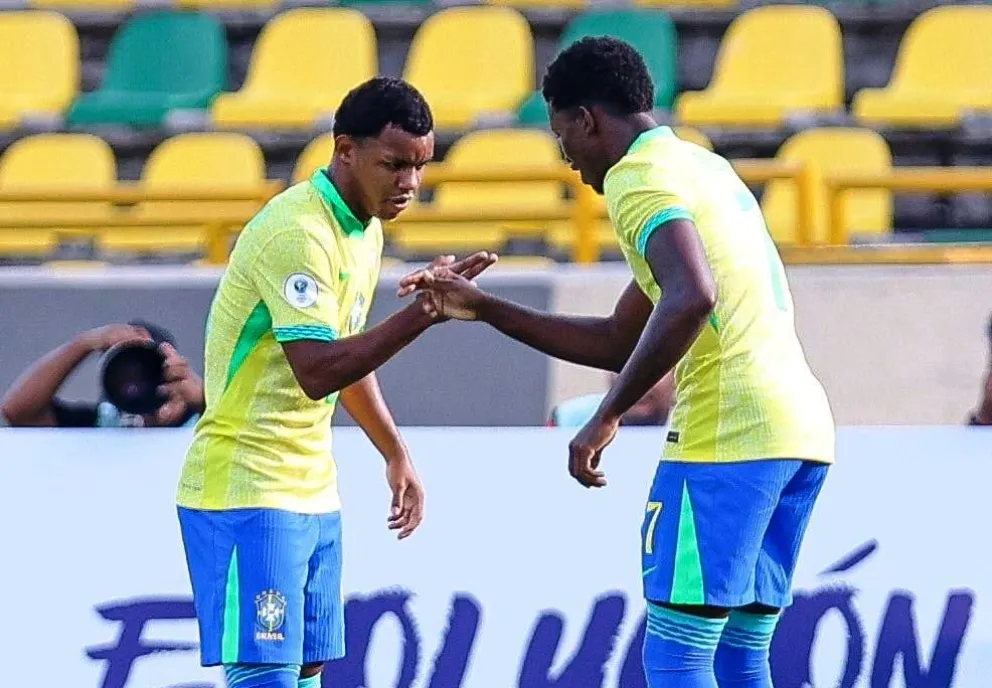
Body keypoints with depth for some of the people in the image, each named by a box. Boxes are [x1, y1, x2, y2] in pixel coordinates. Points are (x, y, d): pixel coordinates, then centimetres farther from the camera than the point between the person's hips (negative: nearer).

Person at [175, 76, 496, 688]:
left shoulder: (364, 232, 10)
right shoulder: (297, 234, -20)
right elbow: (317, 371, -29)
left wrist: (396, 454, 26)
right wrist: (421, 313, -34)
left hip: (313, 493, 9)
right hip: (248, 494, -9)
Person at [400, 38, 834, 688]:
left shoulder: (640, 177, -6)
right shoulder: (704, 167, 24)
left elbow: (692, 298, -26)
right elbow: (620, 342, 28)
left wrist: (608, 416, -20)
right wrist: (486, 310, 29)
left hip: (729, 430, -9)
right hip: (802, 422, 9)